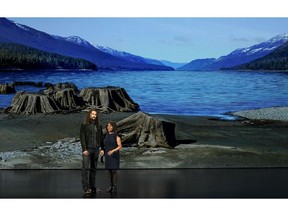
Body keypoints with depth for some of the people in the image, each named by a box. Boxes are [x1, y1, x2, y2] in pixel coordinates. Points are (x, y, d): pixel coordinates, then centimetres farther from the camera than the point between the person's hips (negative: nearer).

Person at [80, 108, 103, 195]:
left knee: (93, 169, 8)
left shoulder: (98, 126, 11)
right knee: (86, 168, -8)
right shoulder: (84, 125, -3)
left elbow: (101, 138, 14)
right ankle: (85, 188, -10)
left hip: (95, 149, 5)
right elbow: (82, 138, -9)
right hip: (87, 149, -5)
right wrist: (84, 149, -17)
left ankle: (93, 187, 14)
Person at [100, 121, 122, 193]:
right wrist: (103, 151, -3)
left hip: (114, 155, -5)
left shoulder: (117, 135, -11)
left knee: (114, 171, -8)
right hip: (108, 155, 5)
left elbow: (120, 146, -15)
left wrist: (112, 151, -29)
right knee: (109, 171, 6)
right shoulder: (107, 135, 7)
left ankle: (115, 187, 1)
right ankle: (111, 186, 13)